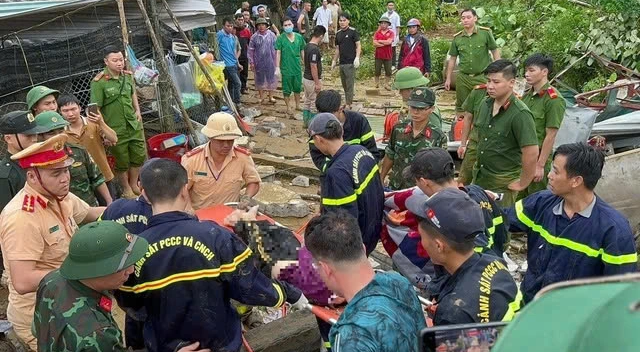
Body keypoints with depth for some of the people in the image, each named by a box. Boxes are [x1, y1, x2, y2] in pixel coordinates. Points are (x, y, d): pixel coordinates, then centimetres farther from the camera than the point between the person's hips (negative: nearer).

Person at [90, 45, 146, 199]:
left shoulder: (128, 75, 4)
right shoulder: (99, 82, -16)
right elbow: (96, 108, -16)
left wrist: (137, 110, 12)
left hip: (134, 125, 6)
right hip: (116, 129, -6)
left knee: (139, 156, 14)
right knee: (122, 162, 9)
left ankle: (134, 185, 36)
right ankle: (126, 190, 30)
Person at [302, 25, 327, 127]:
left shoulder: (307, 46, 5)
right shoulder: (314, 49, -24)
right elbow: (313, 67, -24)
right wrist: (317, 83, -21)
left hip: (306, 78, 9)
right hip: (312, 80, -9)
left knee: (307, 102, 18)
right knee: (315, 104, 1)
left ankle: (305, 122, 28)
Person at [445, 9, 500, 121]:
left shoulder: (485, 33, -5)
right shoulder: (457, 38, 4)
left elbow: (495, 51, 1)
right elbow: (452, 59, 11)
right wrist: (448, 79, 11)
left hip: (482, 77, -3)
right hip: (463, 77, 3)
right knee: (461, 107, 11)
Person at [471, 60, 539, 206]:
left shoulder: (520, 114, -22)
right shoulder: (485, 105, 2)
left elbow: (531, 153, -25)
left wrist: (522, 184, -17)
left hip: (503, 183, -7)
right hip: (479, 177, 7)